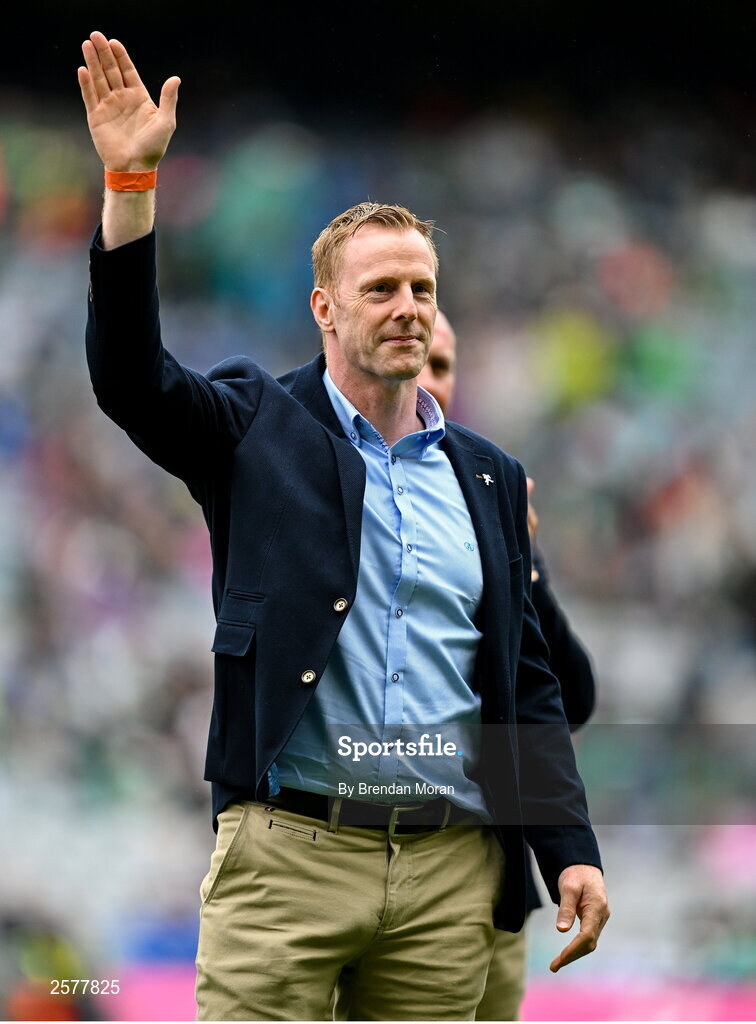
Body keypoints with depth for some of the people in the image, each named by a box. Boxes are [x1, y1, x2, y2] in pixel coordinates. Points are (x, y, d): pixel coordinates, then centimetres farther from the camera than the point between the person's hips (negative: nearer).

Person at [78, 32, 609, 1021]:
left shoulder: (488, 477, 16)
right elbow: (131, 376, -10)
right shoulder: (259, 427, 7)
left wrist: (571, 849, 8)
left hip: (452, 869, 3)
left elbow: (527, 680, 17)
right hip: (285, 857, -3)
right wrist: (130, 184, -20)